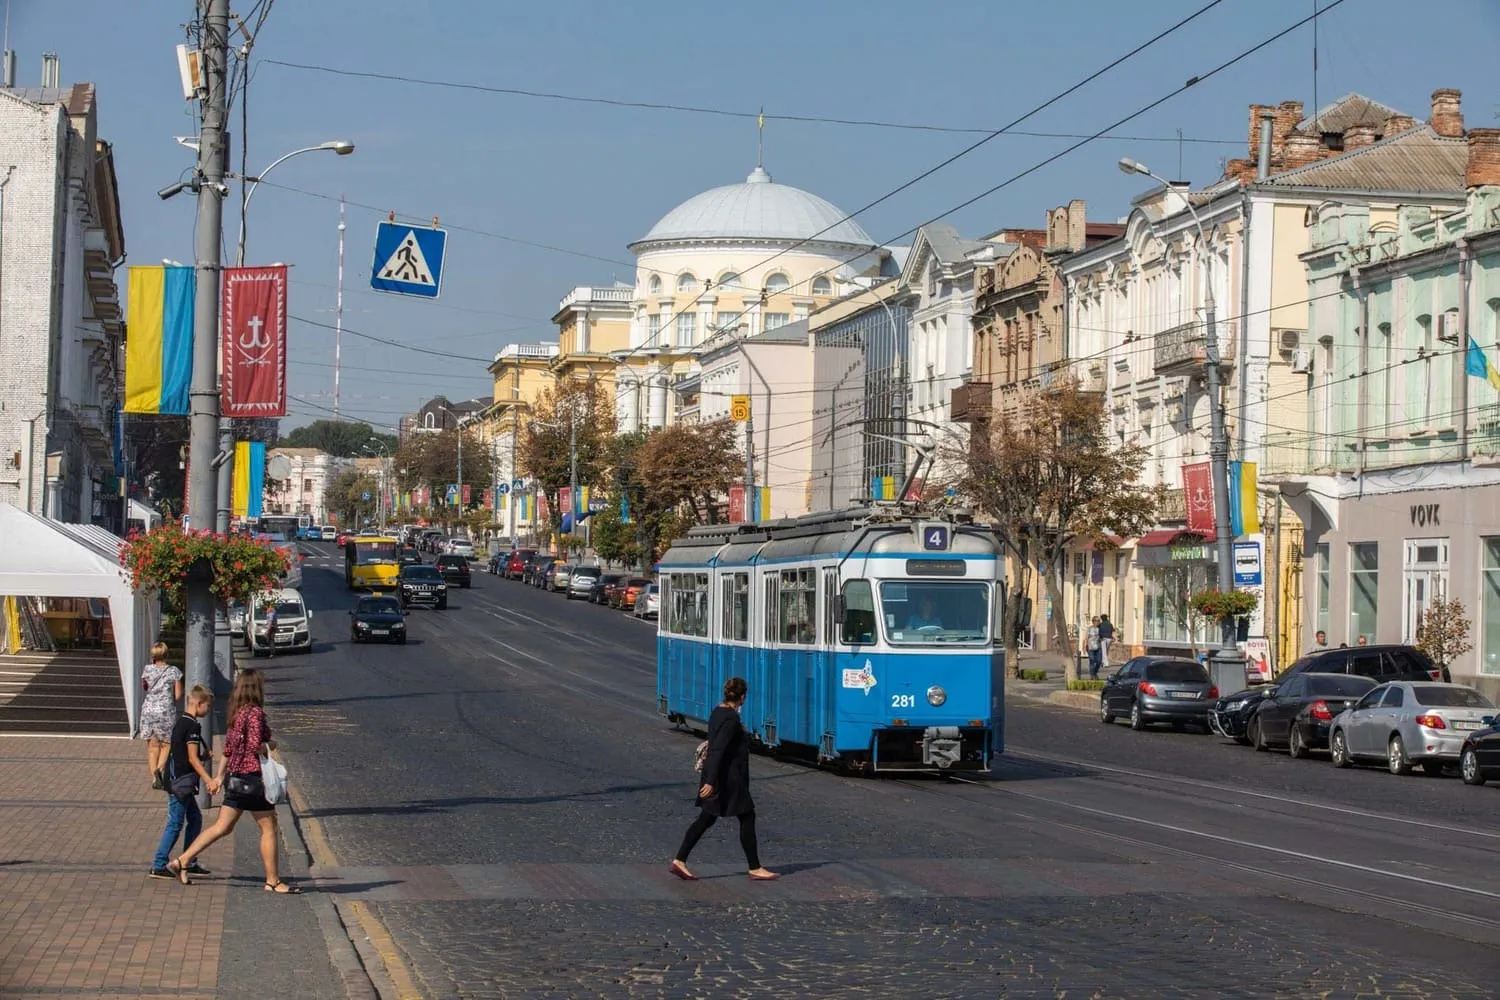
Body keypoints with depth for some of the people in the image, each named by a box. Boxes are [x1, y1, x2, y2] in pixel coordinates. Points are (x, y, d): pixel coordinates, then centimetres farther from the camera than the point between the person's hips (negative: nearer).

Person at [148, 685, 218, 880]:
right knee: (175, 823, -6)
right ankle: (158, 866, -4)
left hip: (177, 781, 10)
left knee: (195, 818, 15)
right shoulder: (192, 725, -16)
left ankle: (189, 863, 18)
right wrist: (209, 780, -20)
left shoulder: (181, 721, 13)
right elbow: (192, 758, -19)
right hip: (181, 782, -10)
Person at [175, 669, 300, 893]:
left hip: (234, 778, 8)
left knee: (222, 827, 11)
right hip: (252, 777, -8)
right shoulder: (255, 712, -15)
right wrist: (271, 745, -5)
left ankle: (184, 860, 6)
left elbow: (228, 748, 16)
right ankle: (273, 881, 7)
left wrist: (220, 776, 21)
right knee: (269, 829, 3)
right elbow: (255, 746, -25)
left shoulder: (237, 713, 11)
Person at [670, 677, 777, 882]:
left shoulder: (717, 712, 8)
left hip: (715, 774, 9)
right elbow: (718, 750, -25)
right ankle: (754, 868, 10)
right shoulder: (731, 719, -20)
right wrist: (710, 781, -28)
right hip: (729, 778, -9)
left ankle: (679, 861, 5)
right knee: (747, 818, 3)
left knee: (706, 819, 10)